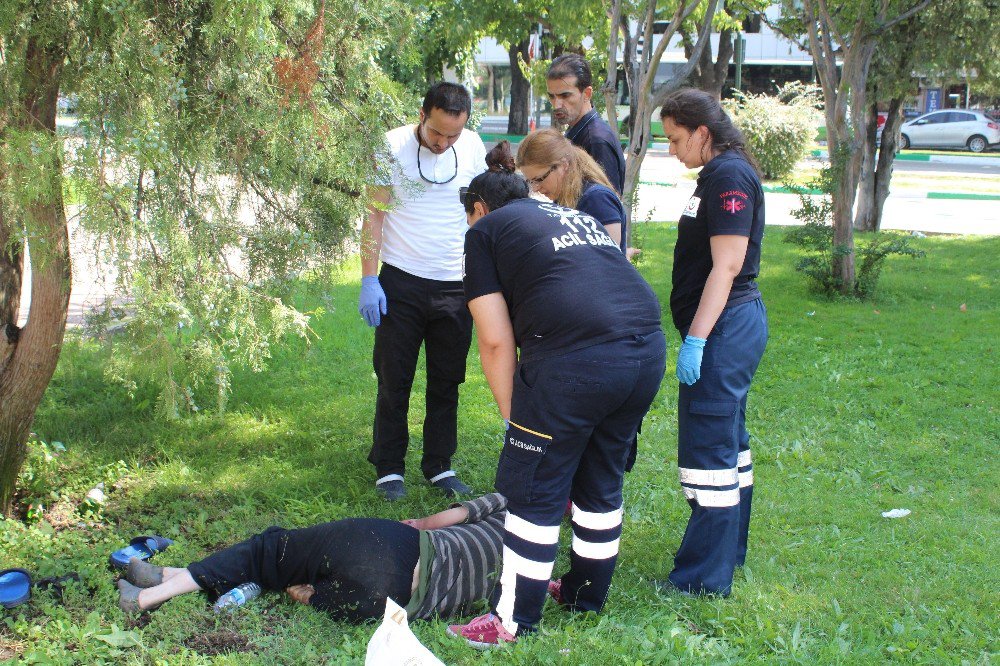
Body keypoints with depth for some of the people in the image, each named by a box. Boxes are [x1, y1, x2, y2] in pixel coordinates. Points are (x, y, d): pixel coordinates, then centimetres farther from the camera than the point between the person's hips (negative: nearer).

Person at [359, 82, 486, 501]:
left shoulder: (472, 146, 1)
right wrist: (369, 280, -9)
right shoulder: (392, 146, -7)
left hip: (455, 285, 3)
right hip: (401, 282, -3)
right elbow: (374, 215, -4)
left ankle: (439, 466, 22)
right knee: (394, 380, 4)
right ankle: (389, 468, 17)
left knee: (447, 381, 9)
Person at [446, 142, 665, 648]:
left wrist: (512, 417, 14)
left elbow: (496, 341, 4)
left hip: (575, 358, -7)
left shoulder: (484, 231, 13)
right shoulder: (577, 217, 31)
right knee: (601, 482, 23)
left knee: (533, 489, 9)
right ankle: (587, 593, 38)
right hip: (649, 348, 7)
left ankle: (514, 619, 20)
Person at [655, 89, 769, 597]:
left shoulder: (728, 175, -16)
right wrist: (699, 334, 21)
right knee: (727, 439, 19)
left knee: (706, 448, -6)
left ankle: (705, 578, 2)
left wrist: (696, 338, -24)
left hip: (725, 327, -11)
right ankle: (730, 548, 33)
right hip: (731, 326, 11)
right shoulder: (721, 174, 15)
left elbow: (727, 264, -22)